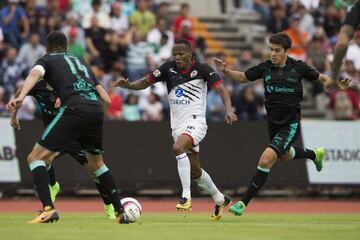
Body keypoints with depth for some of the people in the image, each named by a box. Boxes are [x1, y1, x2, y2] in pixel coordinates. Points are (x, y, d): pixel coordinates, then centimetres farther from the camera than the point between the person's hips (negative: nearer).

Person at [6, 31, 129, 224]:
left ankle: (48, 209, -17)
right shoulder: (80, 61, 33)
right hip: (96, 110, 6)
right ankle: (120, 213, 27)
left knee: (36, 157, 1)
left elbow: (35, 73, -8)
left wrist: (20, 97, -24)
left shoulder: (47, 60, 18)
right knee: (96, 163, 28)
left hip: (74, 110, -6)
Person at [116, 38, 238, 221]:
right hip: (177, 125, 6)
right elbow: (146, 82, 1)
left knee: (178, 148, -33)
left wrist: (229, 110, -31)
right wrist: (129, 85, -19)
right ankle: (220, 200, 34)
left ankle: (186, 196, -30)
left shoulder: (202, 69, -7)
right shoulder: (168, 68, 3)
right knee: (195, 171, 12)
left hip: (195, 121, -5)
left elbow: (221, 89, -14)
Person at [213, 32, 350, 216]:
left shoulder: (297, 67, -10)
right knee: (284, 156, 31)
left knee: (266, 160, -20)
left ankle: (243, 203, -13)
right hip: (273, 124, 6)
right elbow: (242, 77, 9)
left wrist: (337, 84, -15)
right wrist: (225, 70, -9)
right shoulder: (265, 68, -3)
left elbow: (321, 78, 4)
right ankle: (315, 154, 62)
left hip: (291, 124, -6)